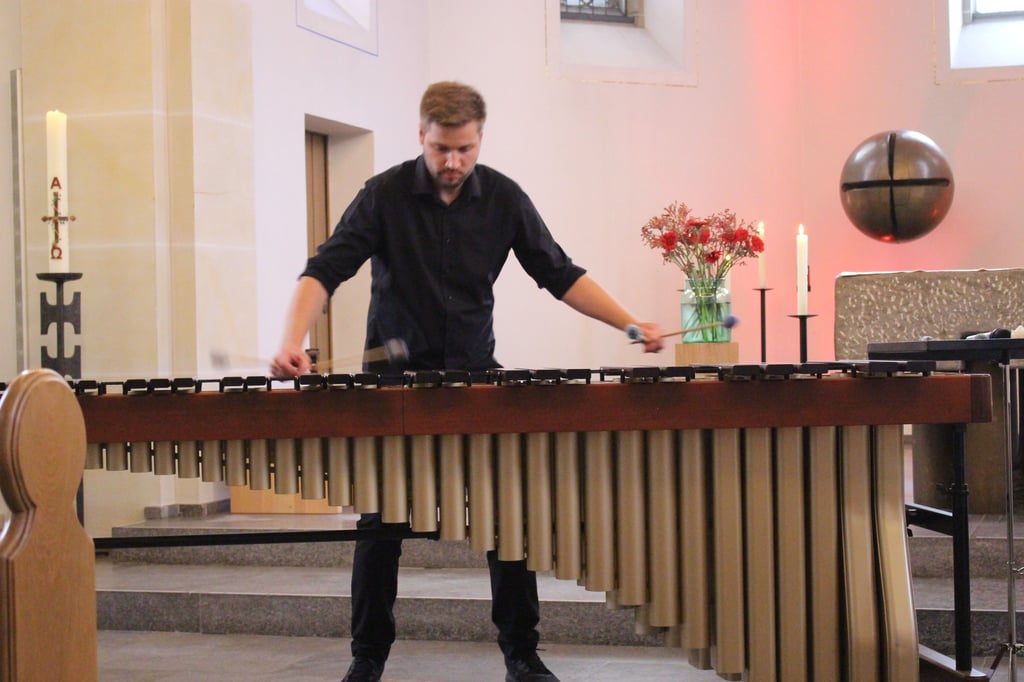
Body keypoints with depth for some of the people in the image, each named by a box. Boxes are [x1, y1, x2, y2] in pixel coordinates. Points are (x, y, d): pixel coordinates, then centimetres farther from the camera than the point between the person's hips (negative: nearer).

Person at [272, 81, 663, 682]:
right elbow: (324, 272, -13)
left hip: (475, 373, 1)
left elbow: (559, 275, 1)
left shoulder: (503, 198, -3)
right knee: (380, 522, 2)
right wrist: (293, 341, -31)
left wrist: (632, 325, -10)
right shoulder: (386, 195, -9)